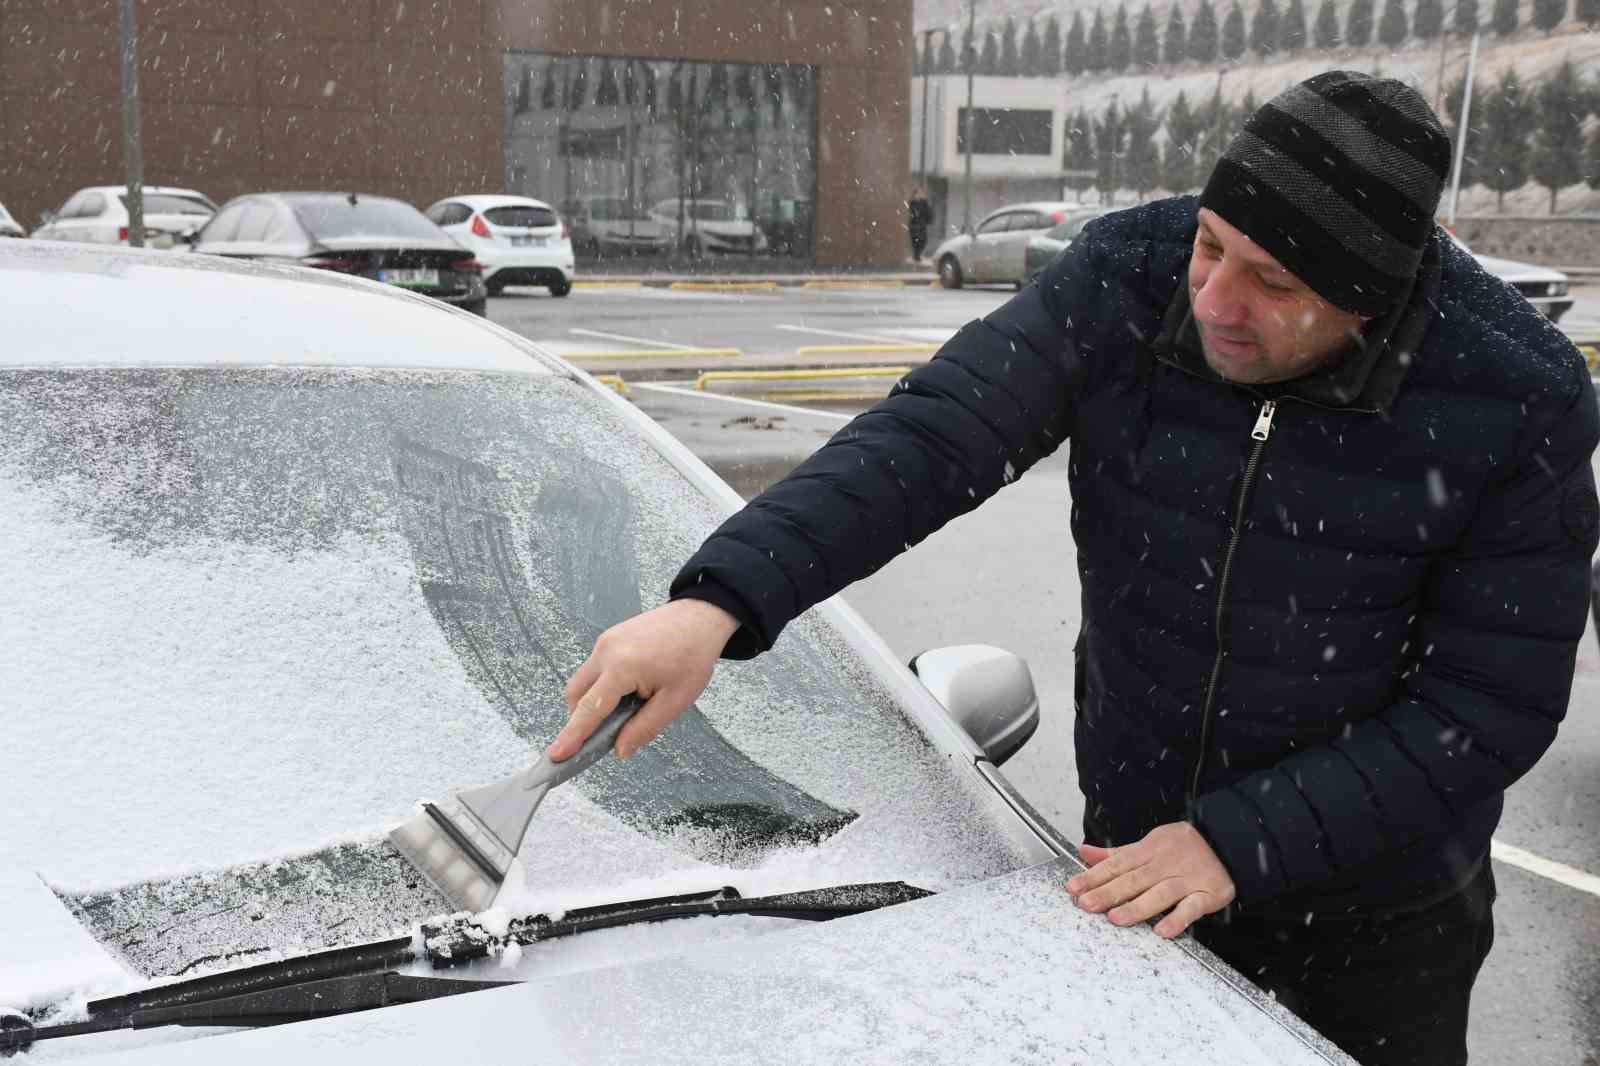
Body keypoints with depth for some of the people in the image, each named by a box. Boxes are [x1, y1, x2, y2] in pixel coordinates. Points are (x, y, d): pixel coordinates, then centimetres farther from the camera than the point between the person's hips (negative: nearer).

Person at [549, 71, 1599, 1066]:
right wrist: (717, 601, -39)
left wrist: (1240, 843, -24)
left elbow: (1491, 704, -18)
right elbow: (927, 437, -25)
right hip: (1135, 848, 2)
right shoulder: (1128, 275, -19)